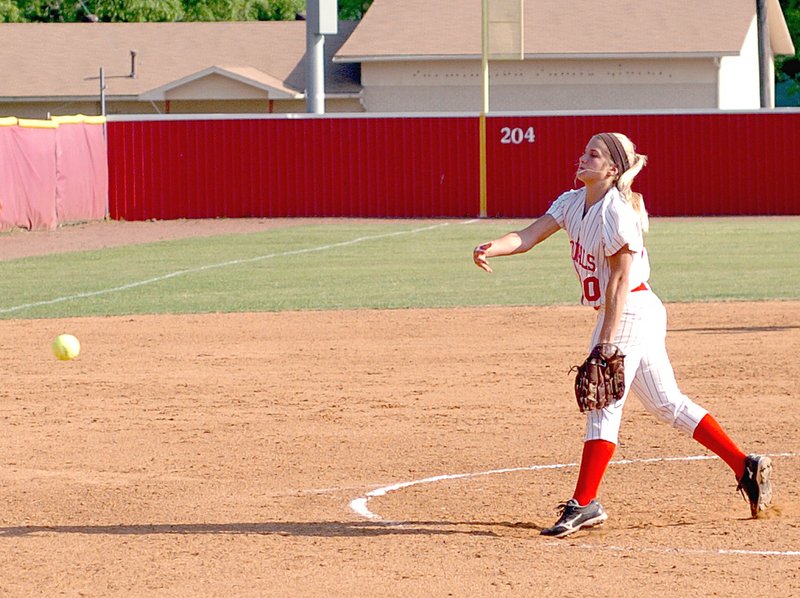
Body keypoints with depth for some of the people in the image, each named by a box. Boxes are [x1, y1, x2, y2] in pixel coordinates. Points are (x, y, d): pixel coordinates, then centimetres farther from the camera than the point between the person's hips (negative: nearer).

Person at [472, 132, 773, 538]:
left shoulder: (617, 210, -16)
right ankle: (745, 467, 15)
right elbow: (529, 237, 0)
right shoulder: (573, 203, 9)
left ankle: (584, 504, -8)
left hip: (631, 312, -10)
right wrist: (492, 248, -21)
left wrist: (607, 342, -23)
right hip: (619, 315, 10)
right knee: (668, 404, 12)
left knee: (603, 403, -9)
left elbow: (621, 279, -19)